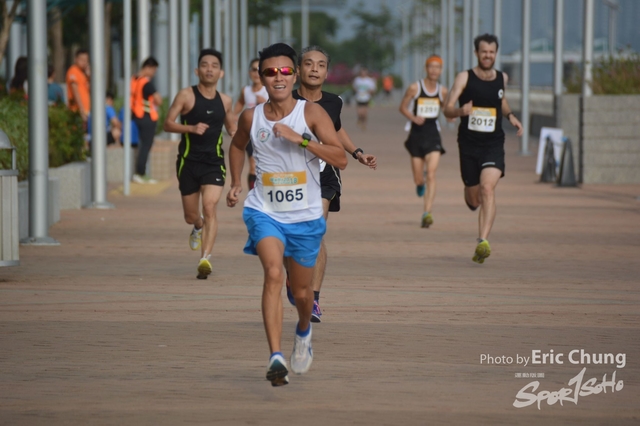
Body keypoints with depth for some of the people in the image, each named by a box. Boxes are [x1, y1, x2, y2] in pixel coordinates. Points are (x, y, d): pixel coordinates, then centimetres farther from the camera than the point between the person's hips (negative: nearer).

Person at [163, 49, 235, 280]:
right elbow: (168, 124, -8)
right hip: (189, 162, -1)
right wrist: (191, 128, -24)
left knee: (210, 207, -19)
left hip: (214, 163, 1)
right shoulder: (186, 95, -4)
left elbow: (231, 127, 23)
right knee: (190, 215, 11)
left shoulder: (225, 101, 7)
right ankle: (199, 227, 48)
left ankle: (205, 258, -23)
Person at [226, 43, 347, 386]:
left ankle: (304, 331, 49)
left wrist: (299, 138, -25)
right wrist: (236, 184, 12)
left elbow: (340, 159, -17)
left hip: (305, 216, 0)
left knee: (301, 291, 13)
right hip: (264, 211, 0)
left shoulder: (311, 113, -9)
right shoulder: (251, 117, -2)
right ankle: (275, 357, -31)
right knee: (273, 274, -25)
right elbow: (237, 145, 22)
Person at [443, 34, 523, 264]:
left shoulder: (502, 78, 5)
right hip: (468, 144, -1)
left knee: (488, 188, -20)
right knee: (473, 198, 11)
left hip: (493, 144, 1)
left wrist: (510, 115, 10)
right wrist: (461, 111, -33)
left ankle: (482, 242, -24)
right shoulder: (464, 78, -6)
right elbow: (447, 110, -12)